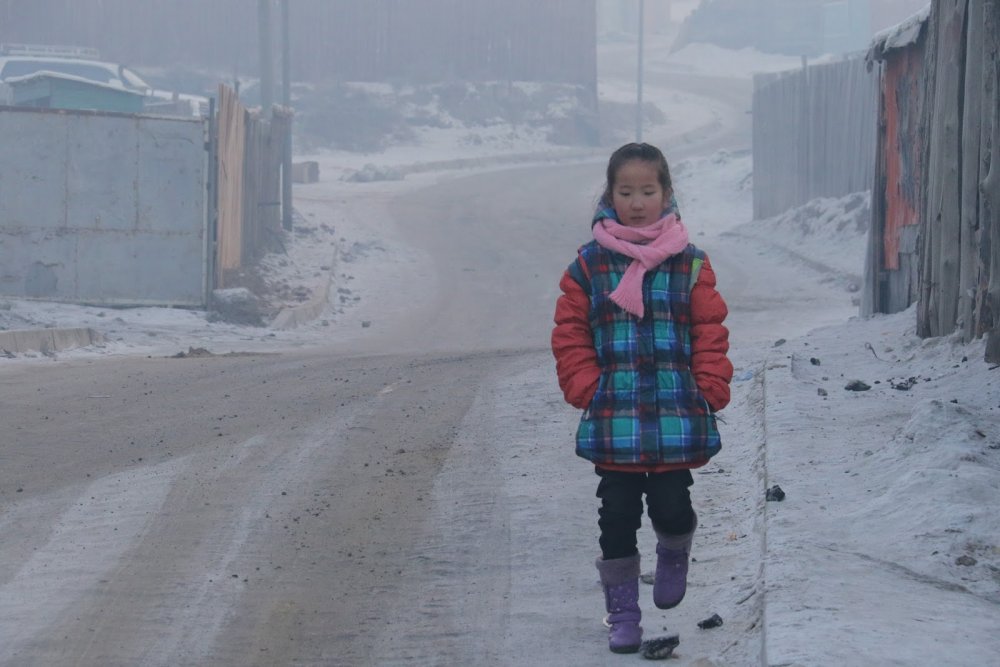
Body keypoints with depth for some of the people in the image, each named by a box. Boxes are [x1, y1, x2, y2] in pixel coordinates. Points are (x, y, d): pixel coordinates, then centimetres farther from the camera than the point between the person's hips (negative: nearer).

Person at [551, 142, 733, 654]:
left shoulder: (690, 265, 3)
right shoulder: (589, 266, 2)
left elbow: (710, 333, 5)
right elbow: (570, 336, 5)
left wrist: (709, 391, -4)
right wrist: (587, 390, -4)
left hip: (676, 417, 0)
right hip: (613, 419, 0)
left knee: (671, 509, -4)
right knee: (617, 516, 4)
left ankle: (674, 553, 32)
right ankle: (621, 609, 19)